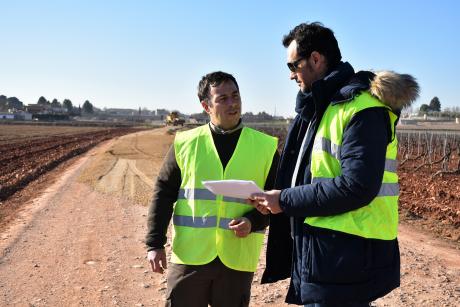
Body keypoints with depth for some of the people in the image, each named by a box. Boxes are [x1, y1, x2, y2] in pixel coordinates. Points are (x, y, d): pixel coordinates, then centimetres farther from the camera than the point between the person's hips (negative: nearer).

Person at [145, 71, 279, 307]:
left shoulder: (265, 146, 2)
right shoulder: (185, 143, 1)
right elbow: (163, 194, 3)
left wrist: (253, 222, -12)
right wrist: (155, 244, -1)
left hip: (237, 259, 1)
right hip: (189, 256, 0)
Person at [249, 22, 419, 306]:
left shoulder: (362, 107, -16)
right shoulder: (322, 107, 14)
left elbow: (357, 187, -25)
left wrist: (286, 201, -17)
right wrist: (276, 197, 4)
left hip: (345, 261, -9)